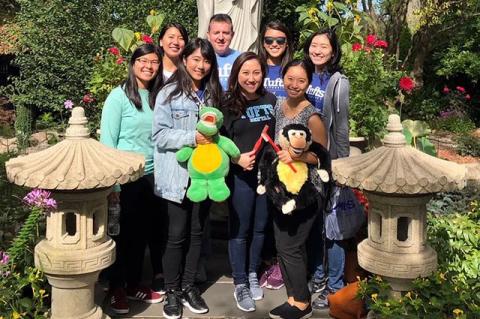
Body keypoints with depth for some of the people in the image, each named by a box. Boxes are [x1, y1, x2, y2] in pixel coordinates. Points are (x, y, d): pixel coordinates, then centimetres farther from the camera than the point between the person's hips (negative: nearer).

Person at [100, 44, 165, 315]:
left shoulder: (159, 97, 6)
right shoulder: (119, 96, -9)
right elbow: (107, 142, -10)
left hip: (153, 177, 5)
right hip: (126, 178, -4)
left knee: (144, 233, 13)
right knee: (124, 234, 8)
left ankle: (134, 284, 31)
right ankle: (116, 288, 26)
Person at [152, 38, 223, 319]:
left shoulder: (214, 94, 9)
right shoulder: (170, 93, -6)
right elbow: (160, 134, -12)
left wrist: (214, 137, -4)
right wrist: (192, 138, -22)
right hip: (177, 175, -4)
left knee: (197, 233, 12)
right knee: (177, 235, 3)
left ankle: (189, 287, 27)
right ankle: (172, 292, 19)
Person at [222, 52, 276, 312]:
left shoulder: (271, 101, 6)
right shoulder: (228, 105, -5)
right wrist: (238, 159, -20)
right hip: (240, 176, -4)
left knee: (260, 227, 13)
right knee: (240, 230, 4)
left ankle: (253, 274, 31)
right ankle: (240, 284, 16)